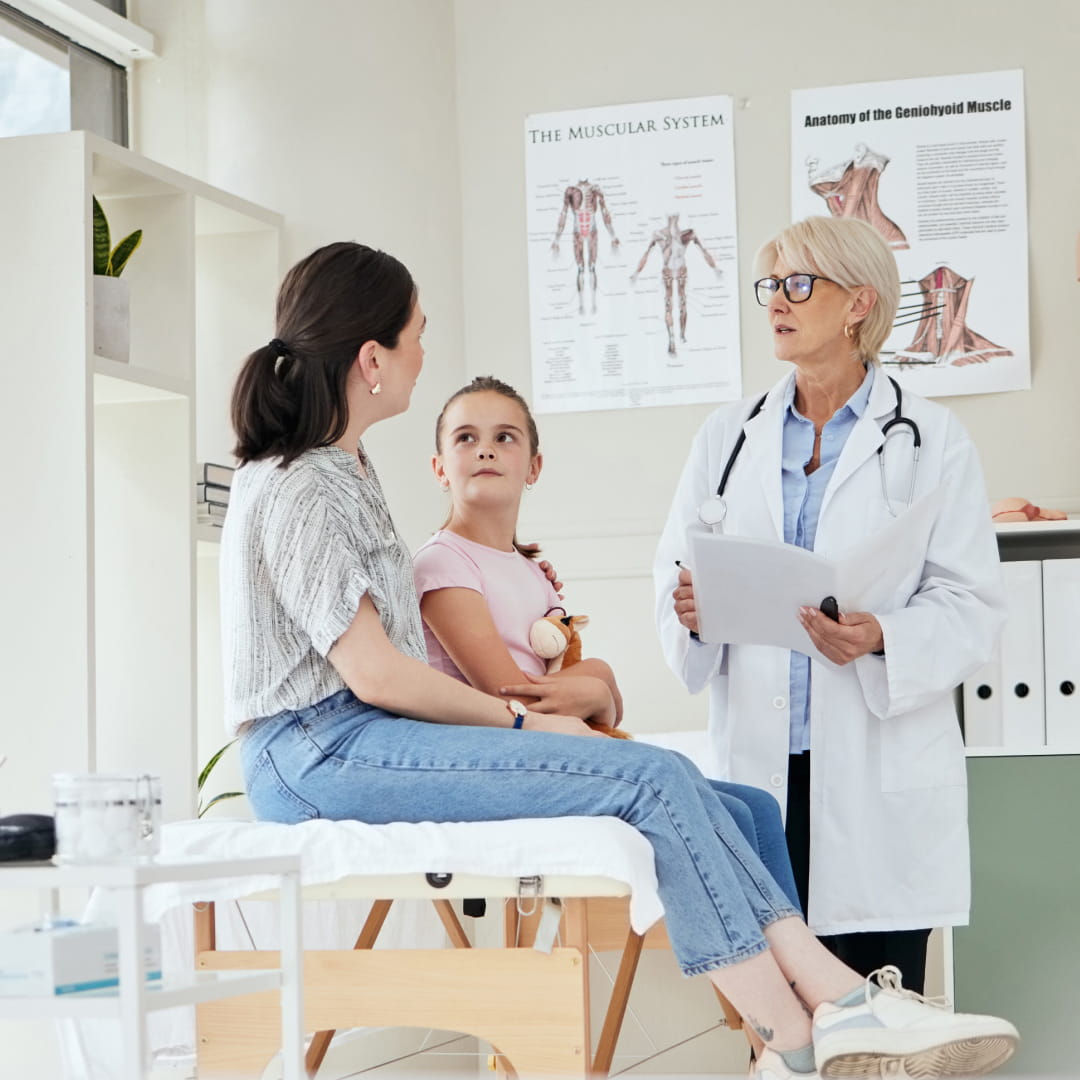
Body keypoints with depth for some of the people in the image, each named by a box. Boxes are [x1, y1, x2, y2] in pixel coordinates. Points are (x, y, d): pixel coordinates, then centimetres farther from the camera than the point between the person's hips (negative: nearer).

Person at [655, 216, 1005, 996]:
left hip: (881, 764, -3)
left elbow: (971, 603, -2)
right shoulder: (726, 438, 15)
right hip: (761, 754, 3)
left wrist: (882, 638, -20)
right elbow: (677, 575, 14)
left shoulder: (931, 440, 3)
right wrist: (689, 610, -10)